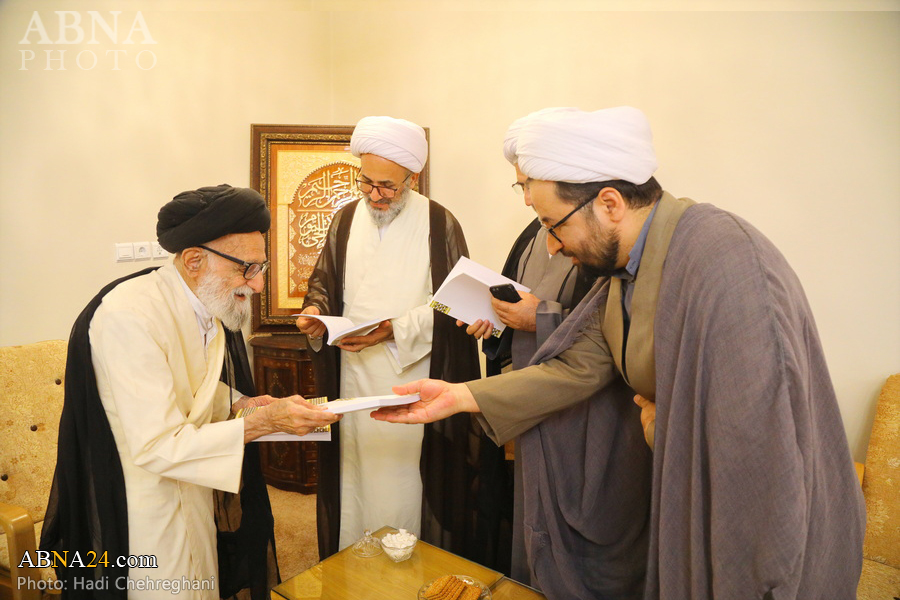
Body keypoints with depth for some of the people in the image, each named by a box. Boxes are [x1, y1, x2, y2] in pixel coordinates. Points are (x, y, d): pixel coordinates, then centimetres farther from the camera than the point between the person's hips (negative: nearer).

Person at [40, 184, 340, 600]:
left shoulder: (210, 302, -3)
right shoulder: (130, 316, -28)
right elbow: (158, 446, -28)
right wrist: (263, 423, -31)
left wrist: (241, 403, -6)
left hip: (196, 490, 8)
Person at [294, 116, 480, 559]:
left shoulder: (439, 224, -6)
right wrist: (315, 311, -6)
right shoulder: (346, 219, 7)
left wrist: (394, 330, -18)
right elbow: (323, 281, 15)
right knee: (356, 482, 13)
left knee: (406, 485, 5)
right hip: (353, 382, 4)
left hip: (413, 386, -3)